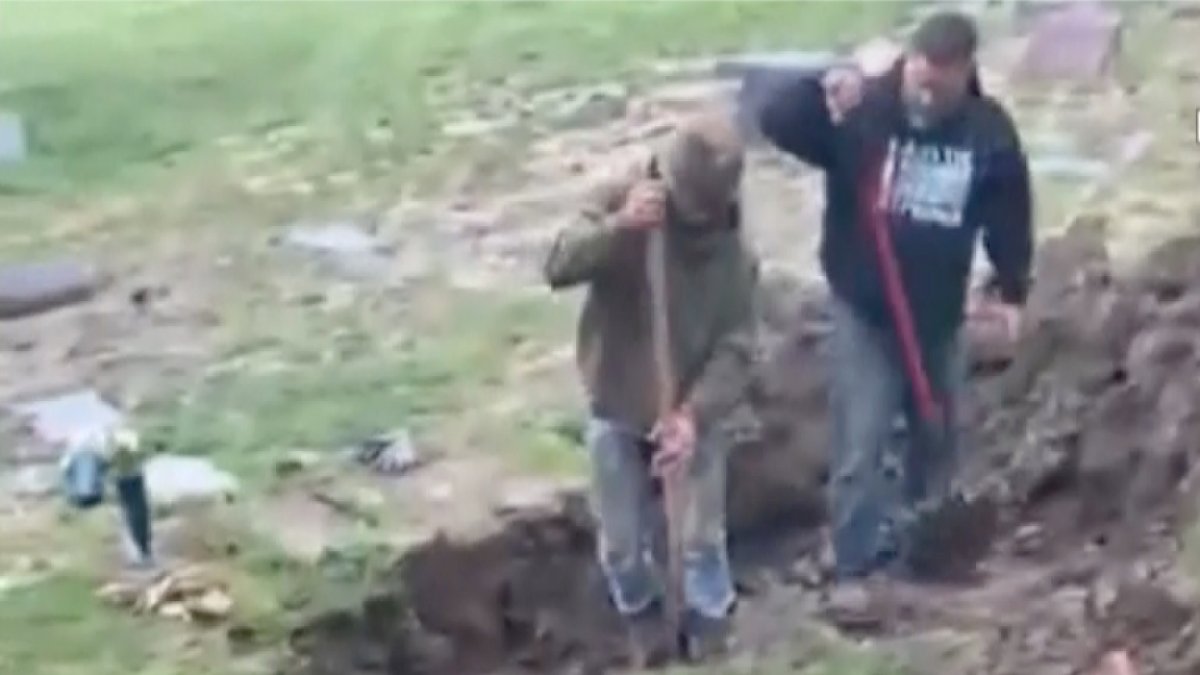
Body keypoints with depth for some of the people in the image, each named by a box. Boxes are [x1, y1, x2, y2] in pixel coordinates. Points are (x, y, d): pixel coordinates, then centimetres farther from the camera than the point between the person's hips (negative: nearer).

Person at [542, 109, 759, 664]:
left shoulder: (731, 241, -13)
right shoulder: (620, 198, -15)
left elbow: (735, 341, -12)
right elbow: (558, 268, -26)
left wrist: (694, 412, -24)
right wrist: (620, 225, -42)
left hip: (694, 410, 0)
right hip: (617, 406, 0)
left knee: (702, 537, 10)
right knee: (623, 542, 12)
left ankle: (709, 621, 35)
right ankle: (641, 612, 41)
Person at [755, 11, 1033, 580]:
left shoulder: (990, 131, -8)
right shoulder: (860, 111, -17)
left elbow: (1010, 215, 5)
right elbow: (774, 120, -28)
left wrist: (1010, 290, 3)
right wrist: (821, 91, -45)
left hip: (939, 317, 4)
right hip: (864, 314, -4)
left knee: (937, 438, 21)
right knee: (859, 451, -5)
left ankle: (912, 547, 47)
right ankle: (860, 575, 9)